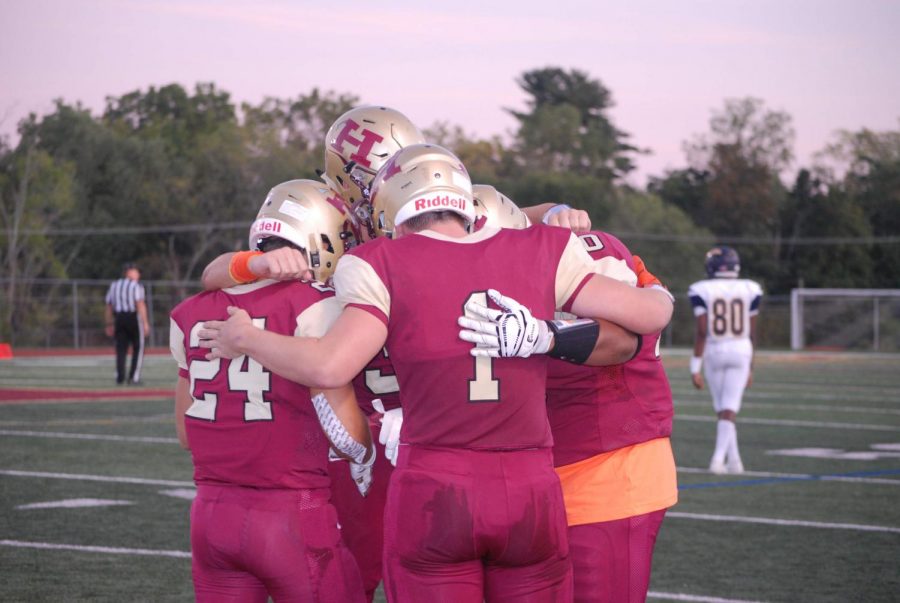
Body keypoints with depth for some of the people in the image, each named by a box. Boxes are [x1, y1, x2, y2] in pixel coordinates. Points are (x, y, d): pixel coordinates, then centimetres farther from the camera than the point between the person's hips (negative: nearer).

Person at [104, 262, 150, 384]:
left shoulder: (113, 286, 14)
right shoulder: (136, 286, -5)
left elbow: (108, 308, 13)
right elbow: (140, 305, -15)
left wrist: (109, 324, 17)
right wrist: (145, 323, -15)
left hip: (119, 318, 5)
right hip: (133, 318, -5)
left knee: (121, 348, 7)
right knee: (138, 348, 4)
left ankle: (120, 377, -1)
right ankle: (134, 376, -3)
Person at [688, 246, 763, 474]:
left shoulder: (703, 291, -6)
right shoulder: (749, 290, 1)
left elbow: (701, 331, -11)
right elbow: (751, 333, 6)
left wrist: (696, 367, -9)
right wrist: (750, 367, 15)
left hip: (713, 351, 0)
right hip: (741, 351, 0)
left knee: (722, 409, 14)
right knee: (729, 409, -1)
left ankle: (734, 459, 16)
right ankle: (719, 457, -15)